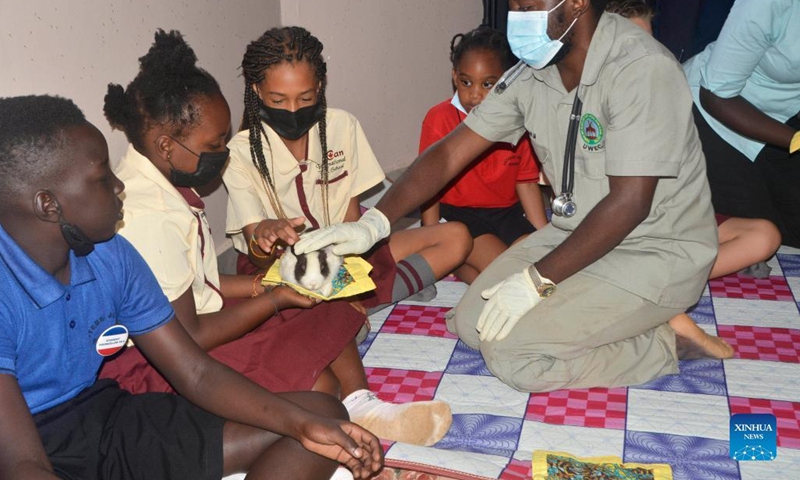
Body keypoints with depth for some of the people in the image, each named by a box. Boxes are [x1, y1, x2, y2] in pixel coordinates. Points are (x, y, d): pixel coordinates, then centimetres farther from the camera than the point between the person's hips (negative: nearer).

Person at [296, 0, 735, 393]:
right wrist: (373, 223, -13)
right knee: (472, 324, 2)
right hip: (578, 233, 8)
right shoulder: (532, 71, -3)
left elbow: (630, 202, -27)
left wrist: (537, 280, -25)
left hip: (659, 251, -8)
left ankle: (667, 340, -2)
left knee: (509, 351, -18)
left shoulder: (642, 69, -25)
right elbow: (451, 153, -2)